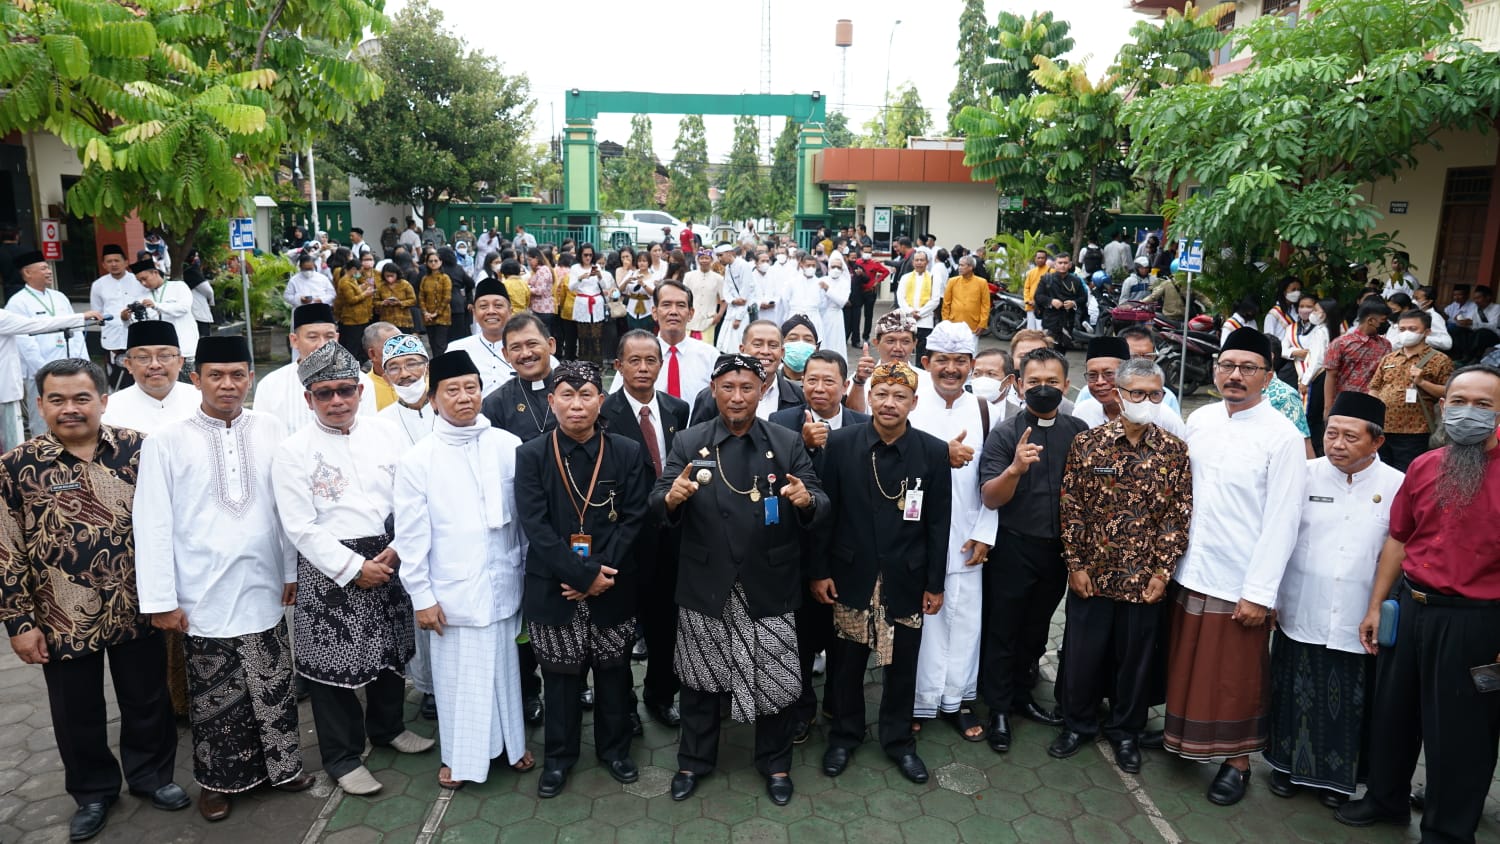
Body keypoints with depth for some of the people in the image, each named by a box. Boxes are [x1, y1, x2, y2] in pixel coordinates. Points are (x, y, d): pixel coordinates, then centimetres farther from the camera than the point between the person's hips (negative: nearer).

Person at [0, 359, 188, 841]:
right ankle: (93, 792, 38)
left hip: (136, 610, 1)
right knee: (78, 714, 16)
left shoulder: (135, 449, -5)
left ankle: (151, 775, 39)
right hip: (63, 620, -1)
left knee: (148, 700, 16)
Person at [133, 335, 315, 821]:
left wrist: (293, 571, 4)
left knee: (274, 685, 14)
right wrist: (160, 598, -5)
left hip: (264, 588, 1)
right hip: (205, 594, -1)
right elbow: (153, 524, -4)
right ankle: (218, 779, 31)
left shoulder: (271, 430, -2)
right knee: (216, 695, 12)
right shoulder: (167, 442, -5)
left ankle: (281, 763, 32)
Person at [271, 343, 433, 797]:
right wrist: (353, 567, -14)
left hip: (388, 559, 4)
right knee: (333, 662, 5)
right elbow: (300, 526, -11)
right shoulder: (294, 451, -8)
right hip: (329, 568, -3)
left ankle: (387, 726, 41)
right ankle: (343, 757, 23)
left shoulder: (385, 433, 1)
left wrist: (395, 550, -10)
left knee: (390, 651, 18)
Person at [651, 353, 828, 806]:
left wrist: (807, 501, -28)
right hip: (705, 585, 0)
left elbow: (820, 505, -5)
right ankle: (694, 760, 38)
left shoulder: (787, 443, 1)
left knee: (775, 682, 10)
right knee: (700, 679, 16)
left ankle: (775, 764, 35)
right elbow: (657, 504, -6)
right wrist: (671, 498, -29)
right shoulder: (688, 442, 0)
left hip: (768, 587, 0)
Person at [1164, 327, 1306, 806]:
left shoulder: (1282, 437, -11)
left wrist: (1259, 592, -14)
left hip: (1239, 582, -4)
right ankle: (1183, 737, 36)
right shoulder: (1198, 421, 4)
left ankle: (1237, 762, 28)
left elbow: (1281, 522, -13)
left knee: (1236, 679, 10)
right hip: (1189, 570, 4)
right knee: (1186, 666, 17)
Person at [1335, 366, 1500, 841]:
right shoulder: (1423, 468, 3)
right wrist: (1375, 606, 10)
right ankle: (1386, 798, 41)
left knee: (1459, 731, 11)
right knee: (1393, 713, 19)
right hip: (1409, 607, 5)